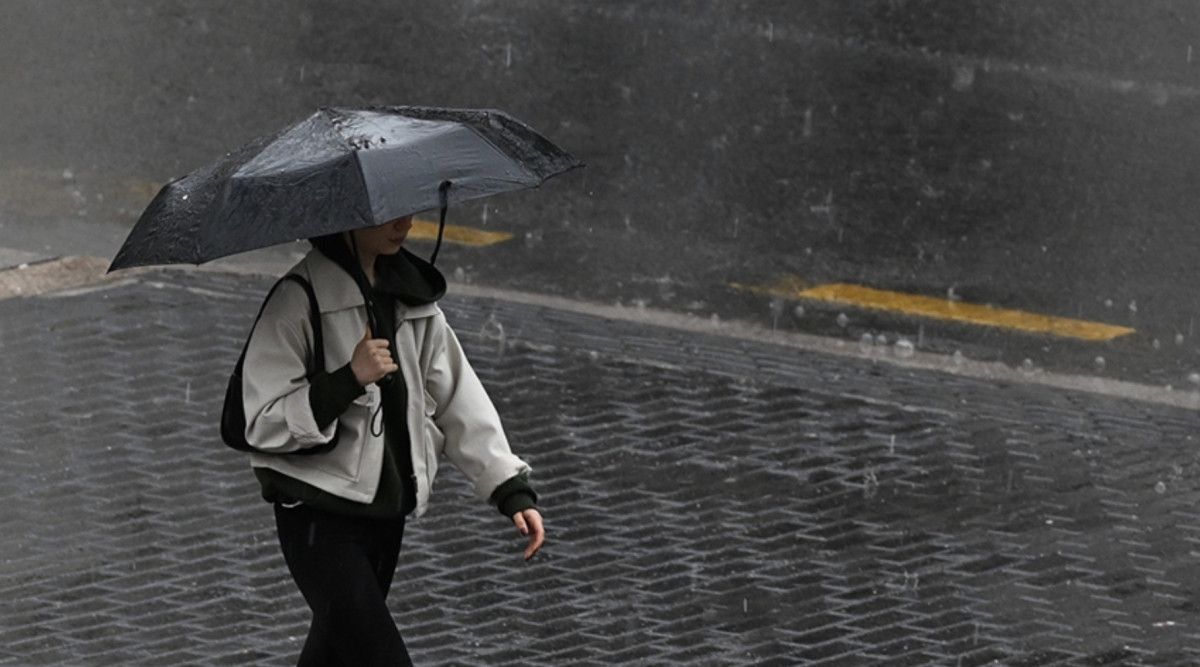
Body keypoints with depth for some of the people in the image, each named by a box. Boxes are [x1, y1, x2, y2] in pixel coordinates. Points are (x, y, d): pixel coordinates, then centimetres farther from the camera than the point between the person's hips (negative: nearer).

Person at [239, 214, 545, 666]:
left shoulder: (410, 294, 8)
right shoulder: (297, 301, -15)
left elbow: (457, 396, 9)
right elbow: (262, 423, -18)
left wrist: (512, 490, 1)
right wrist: (348, 381, -28)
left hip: (387, 512, 7)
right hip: (319, 521, -7)